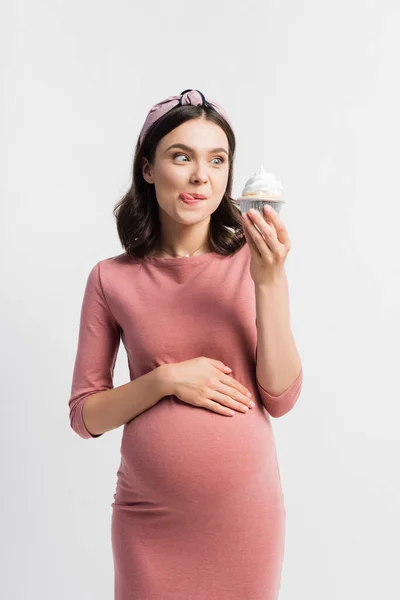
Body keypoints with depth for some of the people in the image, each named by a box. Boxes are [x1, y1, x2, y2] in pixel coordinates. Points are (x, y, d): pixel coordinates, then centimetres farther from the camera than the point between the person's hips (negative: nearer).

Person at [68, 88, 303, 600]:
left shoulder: (251, 261, -6)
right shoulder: (111, 279, -5)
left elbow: (281, 400, -9)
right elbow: (85, 415, -1)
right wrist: (168, 378, -17)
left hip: (246, 511, 0)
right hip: (149, 516, 0)